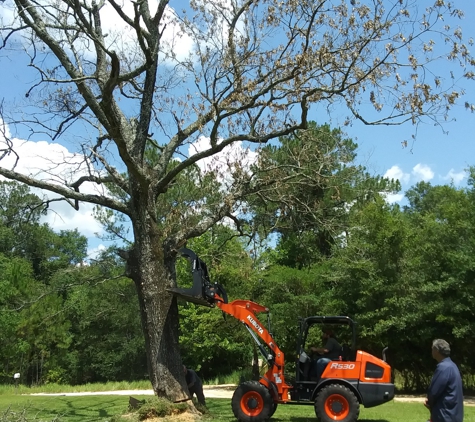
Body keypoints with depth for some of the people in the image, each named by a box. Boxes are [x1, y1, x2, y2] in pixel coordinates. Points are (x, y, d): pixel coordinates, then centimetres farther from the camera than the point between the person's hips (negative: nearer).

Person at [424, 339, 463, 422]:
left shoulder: (443, 367, -20)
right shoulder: (451, 365, 12)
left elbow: (433, 392, -19)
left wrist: (430, 403, 2)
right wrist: (431, 402, 3)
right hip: (452, 414, 10)